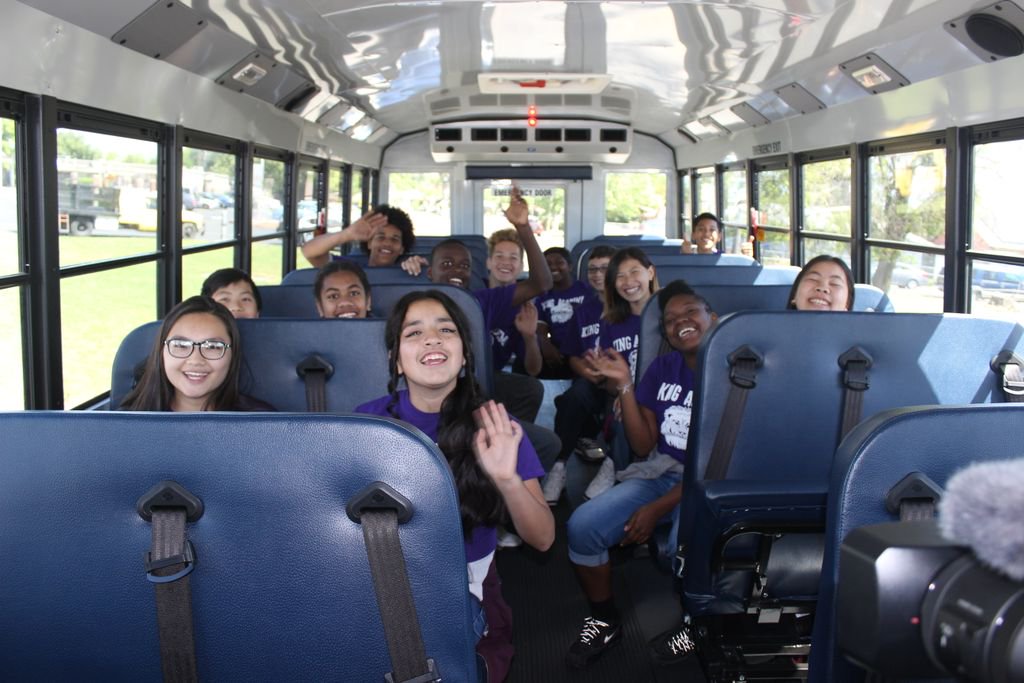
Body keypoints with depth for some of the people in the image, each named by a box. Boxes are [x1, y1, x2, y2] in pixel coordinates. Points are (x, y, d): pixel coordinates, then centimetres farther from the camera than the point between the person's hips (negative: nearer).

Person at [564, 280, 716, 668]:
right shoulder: (662, 368, 7)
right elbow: (643, 447, 5)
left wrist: (658, 508, -19)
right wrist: (625, 386, -8)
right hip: (660, 472, 5)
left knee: (683, 548, -36)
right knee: (582, 526, -17)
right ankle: (605, 621, 8)